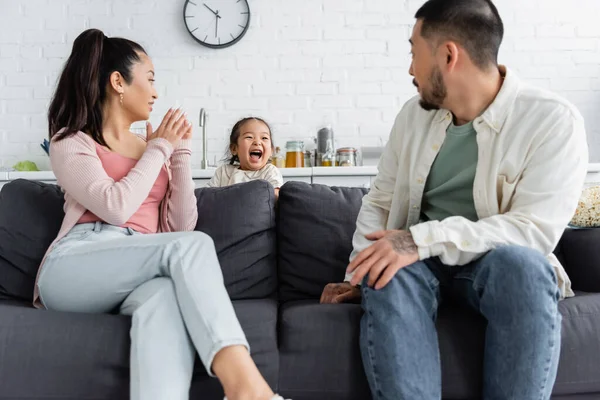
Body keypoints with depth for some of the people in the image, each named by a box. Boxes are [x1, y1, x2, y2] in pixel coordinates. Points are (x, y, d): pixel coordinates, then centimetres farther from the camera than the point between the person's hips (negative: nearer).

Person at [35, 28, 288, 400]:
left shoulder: (155, 151, 24)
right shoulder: (70, 141, 10)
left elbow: (181, 226, 9)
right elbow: (116, 207, -11)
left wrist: (180, 151, 8)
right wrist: (160, 149, 2)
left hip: (138, 272, 3)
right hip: (74, 268, -3)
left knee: (167, 297, -38)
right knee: (192, 245, -32)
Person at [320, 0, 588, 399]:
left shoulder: (553, 121, -11)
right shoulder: (414, 113, 5)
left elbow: (536, 229, -21)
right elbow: (379, 201, 10)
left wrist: (424, 238, -30)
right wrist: (360, 272, -5)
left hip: (499, 262, -2)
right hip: (418, 259, 3)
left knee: (523, 264, -37)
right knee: (387, 275, -32)